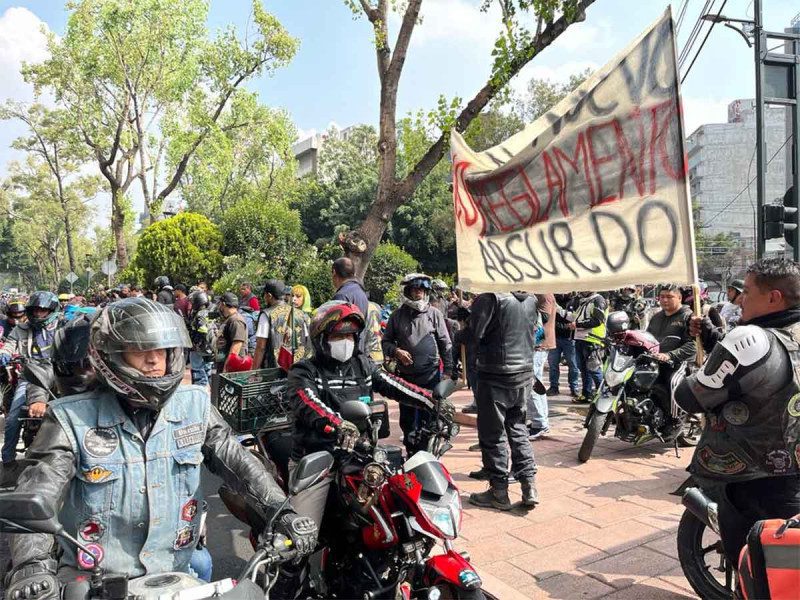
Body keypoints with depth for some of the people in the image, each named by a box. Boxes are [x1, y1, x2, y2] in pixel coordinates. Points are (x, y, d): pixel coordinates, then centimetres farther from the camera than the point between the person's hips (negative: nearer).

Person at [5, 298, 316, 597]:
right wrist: (31, 566, -37)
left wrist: (282, 511, -16)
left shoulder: (194, 405, -3)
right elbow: (37, 492, -20)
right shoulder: (72, 419, -11)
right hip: (93, 580, -2)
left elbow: (235, 459, -5)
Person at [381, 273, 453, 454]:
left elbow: (445, 344, 3)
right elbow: (386, 341, 11)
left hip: (431, 376, -2)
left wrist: (448, 370, -2)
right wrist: (396, 351, -9)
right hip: (405, 376, 2)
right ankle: (411, 452, 26)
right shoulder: (398, 315, 6)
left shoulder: (434, 313, 2)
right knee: (407, 419, 11)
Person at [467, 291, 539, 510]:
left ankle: (499, 492, 14)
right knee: (518, 430, 18)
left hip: (495, 378, -6)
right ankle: (529, 486, 16)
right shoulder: (532, 299, 4)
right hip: (525, 375, 7)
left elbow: (474, 332, -17)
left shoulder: (492, 297, -18)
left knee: (493, 435, 6)